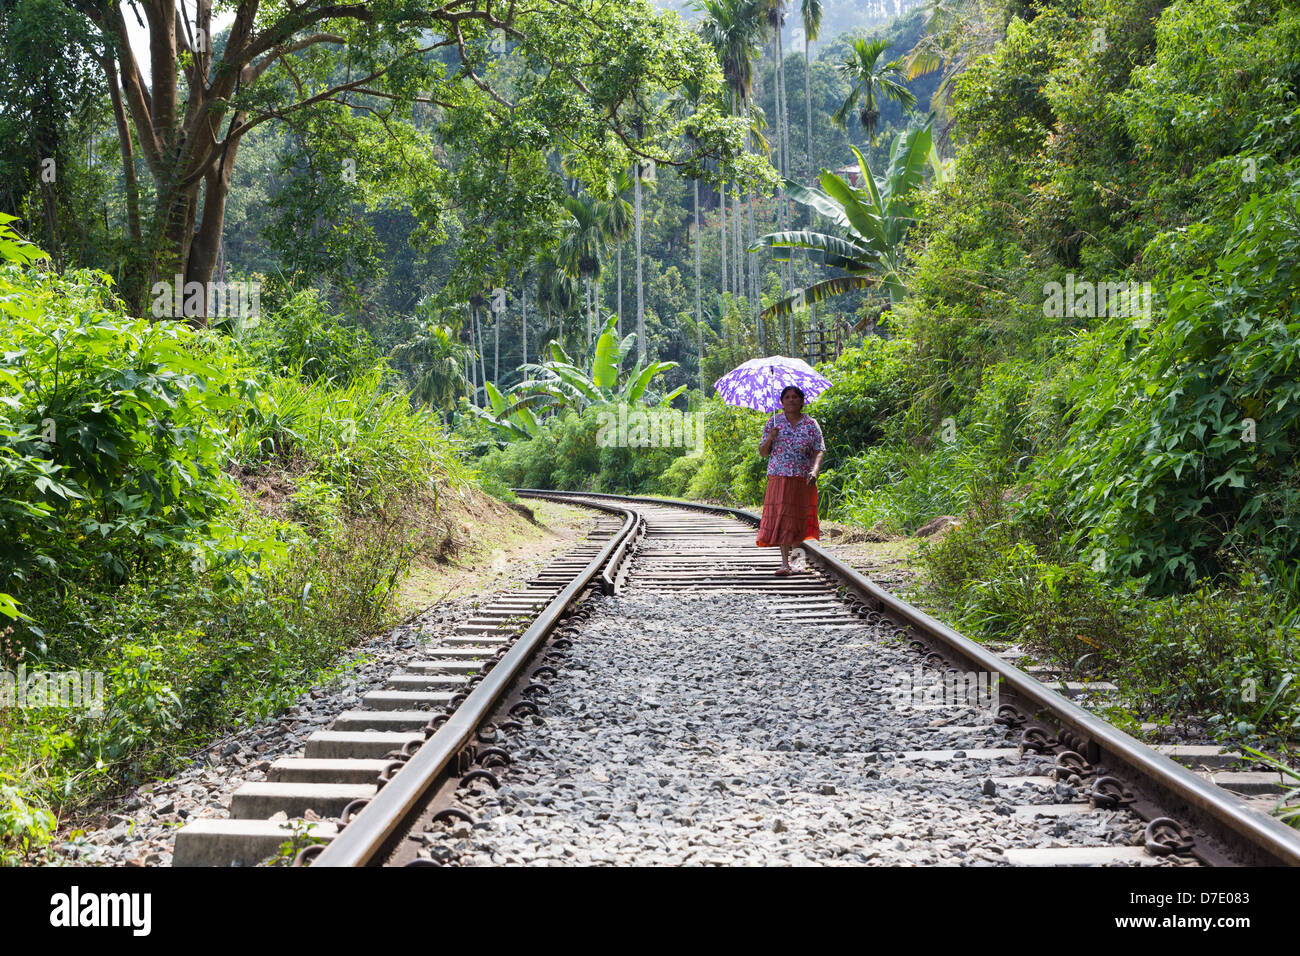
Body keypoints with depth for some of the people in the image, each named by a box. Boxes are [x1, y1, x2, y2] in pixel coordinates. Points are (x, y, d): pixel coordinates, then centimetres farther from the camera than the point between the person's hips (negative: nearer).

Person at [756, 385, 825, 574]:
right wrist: (770, 439, -13)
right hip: (779, 478, -1)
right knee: (780, 517, -11)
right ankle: (785, 562, -13)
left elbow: (819, 451, 0)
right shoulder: (774, 423, 7)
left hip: (803, 479, 1)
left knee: (798, 517, 4)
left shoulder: (811, 424, 6)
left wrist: (814, 471, -17)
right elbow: (763, 453, 7)